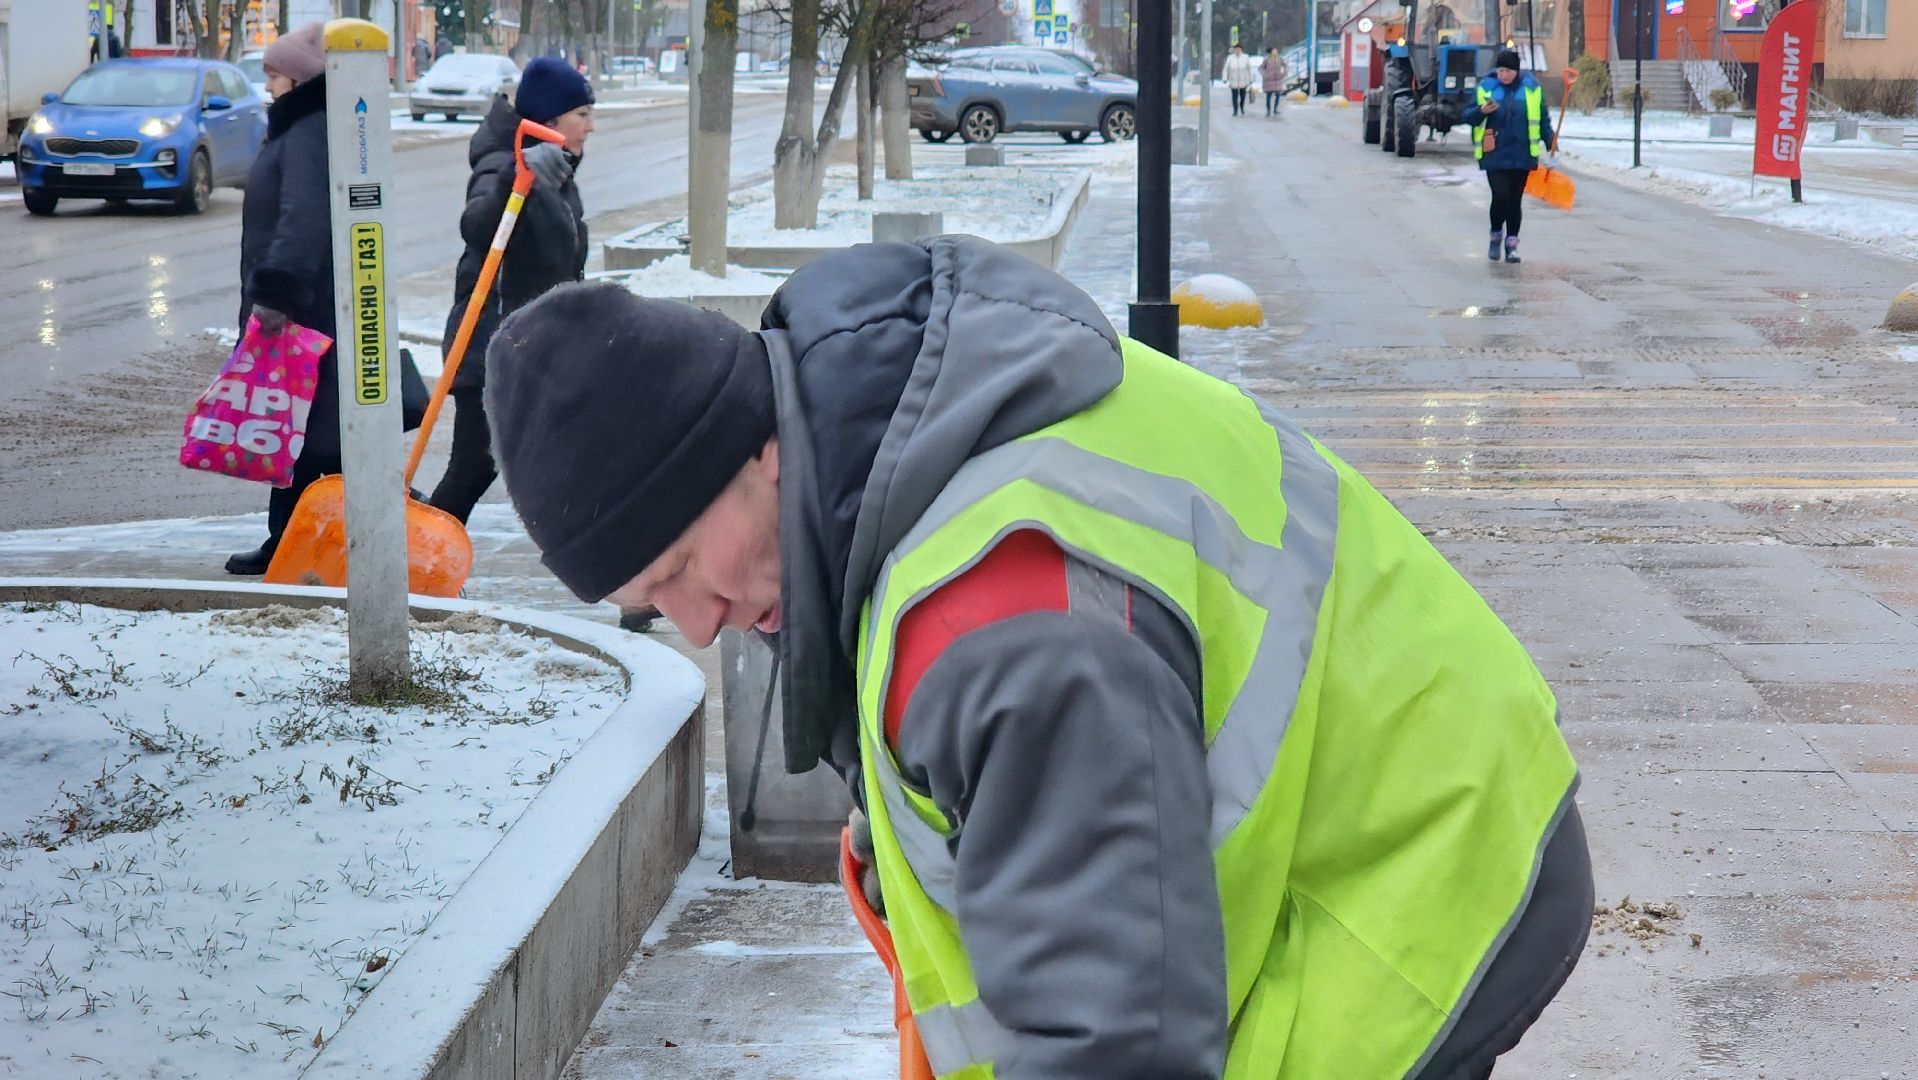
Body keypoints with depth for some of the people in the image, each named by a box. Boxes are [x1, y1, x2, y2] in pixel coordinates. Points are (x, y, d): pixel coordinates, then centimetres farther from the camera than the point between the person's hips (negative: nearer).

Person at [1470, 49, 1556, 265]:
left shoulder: (1531, 87, 4)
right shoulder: (1486, 86, 2)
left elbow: (1543, 117, 9)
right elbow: (1469, 116, 4)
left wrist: (1550, 139, -2)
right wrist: (1482, 111, -17)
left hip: (1521, 155, 1)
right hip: (1495, 155, -1)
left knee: (1515, 199, 4)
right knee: (1501, 196, -10)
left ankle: (1511, 244, 12)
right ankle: (1496, 236, 14)